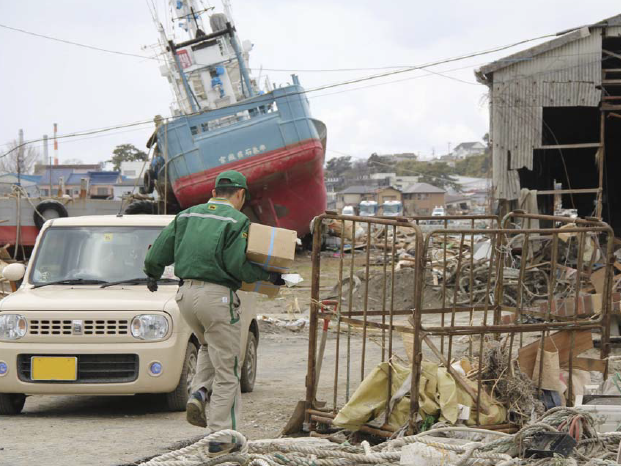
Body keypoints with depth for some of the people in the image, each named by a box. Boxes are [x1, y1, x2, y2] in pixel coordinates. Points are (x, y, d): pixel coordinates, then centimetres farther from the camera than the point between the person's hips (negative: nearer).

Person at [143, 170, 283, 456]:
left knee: (209, 346, 32)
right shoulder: (237, 221, -6)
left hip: (186, 293, 6)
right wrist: (268, 276, -1)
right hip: (217, 295, -6)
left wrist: (153, 276, 30)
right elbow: (237, 265, -15)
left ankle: (199, 394, 8)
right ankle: (220, 437, 1)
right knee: (226, 370, 2)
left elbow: (159, 250, 11)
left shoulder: (187, 215, 12)